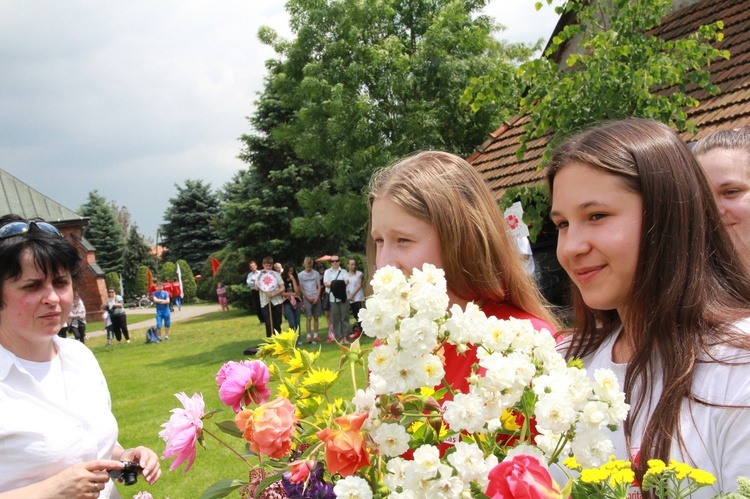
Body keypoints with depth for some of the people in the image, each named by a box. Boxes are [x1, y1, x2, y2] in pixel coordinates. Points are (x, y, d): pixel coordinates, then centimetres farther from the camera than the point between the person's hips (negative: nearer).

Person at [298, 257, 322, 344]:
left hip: (316, 298, 2)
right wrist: (308, 298, -6)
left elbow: (319, 287, 5)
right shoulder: (300, 275, 0)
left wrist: (317, 298, -6)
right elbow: (301, 288, 2)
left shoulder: (316, 273, 4)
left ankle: (316, 335, 11)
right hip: (307, 298, -2)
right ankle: (309, 336, -5)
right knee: (308, 318, -5)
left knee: (316, 317, 6)